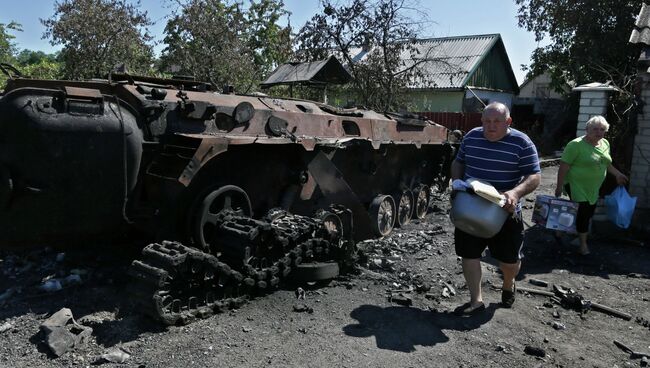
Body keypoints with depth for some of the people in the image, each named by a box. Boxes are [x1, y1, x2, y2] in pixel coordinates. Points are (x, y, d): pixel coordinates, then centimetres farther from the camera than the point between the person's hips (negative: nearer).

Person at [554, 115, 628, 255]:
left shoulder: (605, 144, 6)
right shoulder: (576, 145, -19)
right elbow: (564, 166, -19)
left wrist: (617, 174, 22)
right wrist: (559, 186, -19)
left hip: (593, 188, 8)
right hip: (577, 186, -8)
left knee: (589, 212, 13)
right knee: (583, 212, -5)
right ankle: (583, 243, 12)